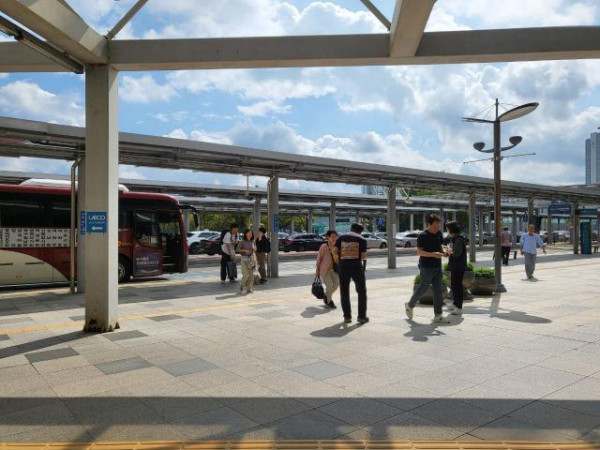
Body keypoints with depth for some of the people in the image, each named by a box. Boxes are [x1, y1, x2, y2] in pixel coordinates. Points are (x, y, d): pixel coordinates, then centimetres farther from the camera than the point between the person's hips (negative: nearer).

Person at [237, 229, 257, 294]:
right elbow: (237, 249, -10)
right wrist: (244, 250, -21)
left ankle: (249, 289, 9)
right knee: (246, 274, -9)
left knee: (251, 275, 2)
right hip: (244, 259, -5)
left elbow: (255, 249, 19)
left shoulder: (252, 241, 8)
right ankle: (241, 286, 15)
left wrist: (254, 249, -3)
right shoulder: (242, 241, -5)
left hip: (251, 258, 5)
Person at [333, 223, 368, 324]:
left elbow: (335, 251, -1)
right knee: (361, 292, 12)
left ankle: (347, 316, 12)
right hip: (357, 266, -1)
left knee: (344, 293, 12)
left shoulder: (341, 237, 8)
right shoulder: (362, 239, 3)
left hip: (343, 266, 2)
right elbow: (363, 256, -4)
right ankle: (361, 316, 10)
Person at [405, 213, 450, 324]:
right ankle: (410, 305, 27)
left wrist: (443, 252, -1)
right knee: (423, 288, 4)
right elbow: (419, 252, -17)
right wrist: (433, 254, -30)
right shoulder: (422, 235, -14)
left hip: (437, 266, 7)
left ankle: (438, 316, 11)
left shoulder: (439, 233, 8)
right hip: (426, 267, -7)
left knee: (438, 291, 6)